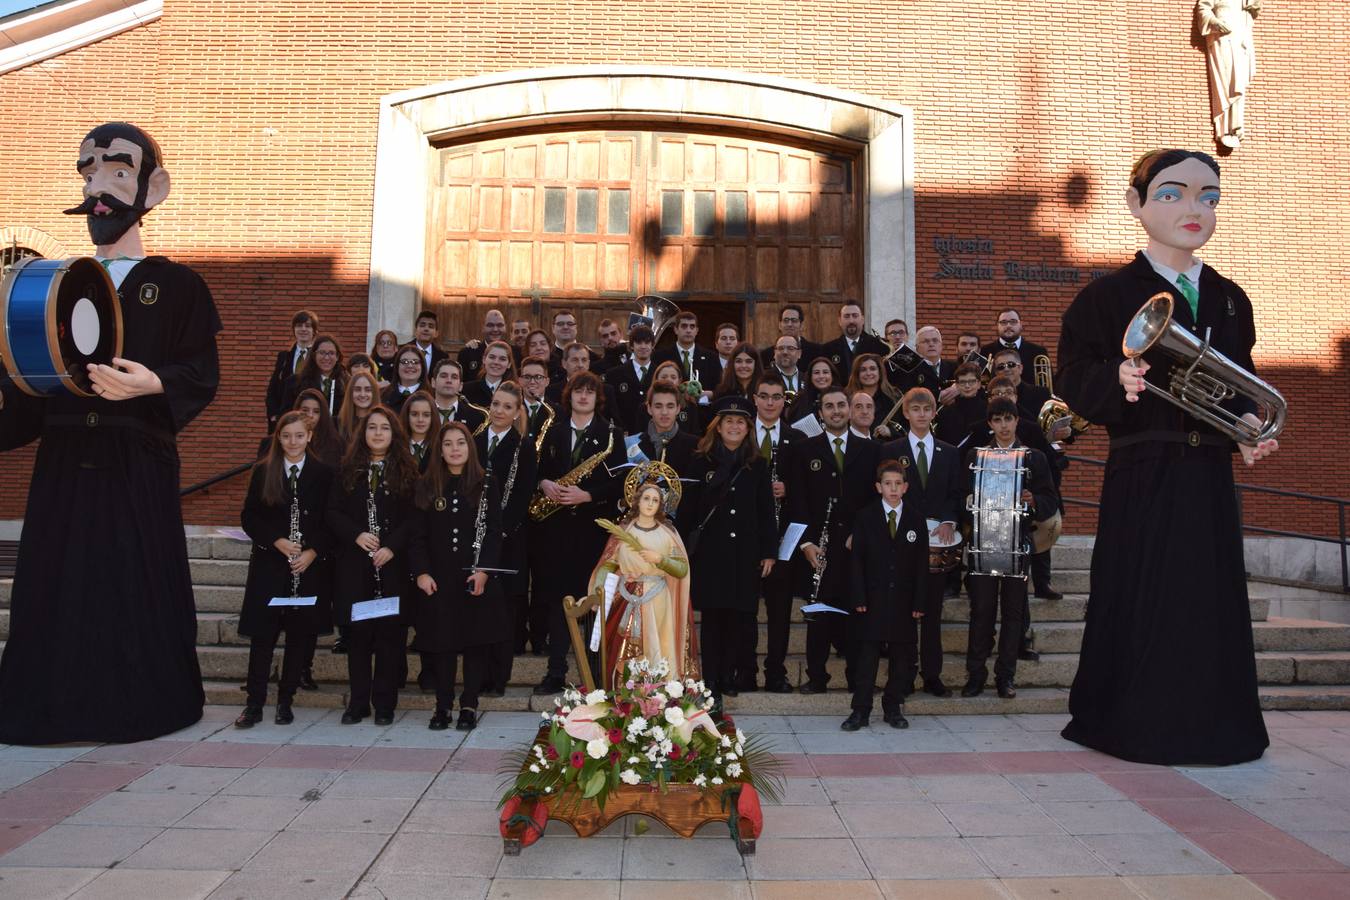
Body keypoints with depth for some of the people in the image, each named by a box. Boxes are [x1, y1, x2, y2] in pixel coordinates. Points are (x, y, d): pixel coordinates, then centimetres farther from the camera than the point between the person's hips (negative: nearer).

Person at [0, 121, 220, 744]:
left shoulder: (175, 285, 3)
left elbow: (202, 376, -5)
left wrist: (153, 384, -23)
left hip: (137, 461, -4)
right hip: (64, 460, 4)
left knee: (137, 580, -3)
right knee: (58, 578, 5)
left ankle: (138, 701, 10)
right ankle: (57, 702, 16)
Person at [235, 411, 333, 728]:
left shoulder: (323, 474, 1)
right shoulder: (262, 471, 4)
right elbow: (249, 518, 3)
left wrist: (312, 552, -11)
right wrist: (277, 541, -11)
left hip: (310, 566, 0)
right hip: (268, 565, 0)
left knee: (300, 635, 5)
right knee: (262, 634, 1)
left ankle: (285, 701, 18)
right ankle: (254, 704, 11)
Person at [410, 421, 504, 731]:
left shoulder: (486, 484, 3)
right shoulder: (426, 485, 5)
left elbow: (494, 531, -1)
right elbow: (417, 534, 3)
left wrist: (484, 570, -12)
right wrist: (421, 572, -9)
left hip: (476, 575, -1)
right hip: (437, 576, 1)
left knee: (475, 638, 3)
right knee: (440, 639, 4)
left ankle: (469, 704, 14)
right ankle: (443, 704, 16)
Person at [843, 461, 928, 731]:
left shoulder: (916, 519, 5)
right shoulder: (865, 517, 1)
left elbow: (921, 563, 4)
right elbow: (856, 560, -1)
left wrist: (919, 602, -2)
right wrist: (859, 598, -9)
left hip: (904, 601, 2)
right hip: (872, 599, -2)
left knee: (901, 656, 8)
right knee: (867, 656, -1)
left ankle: (893, 709, 21)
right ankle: (861, 711, 6)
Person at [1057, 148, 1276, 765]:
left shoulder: (1230, 300, 14)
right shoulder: (1110, 296, -2)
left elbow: (1242, 386, 16)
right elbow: (1073, 381, -7)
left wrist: (1247, 426, -3)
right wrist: (1117, 380, -26)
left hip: (1209, 478, 5)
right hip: (1141, 476, -5)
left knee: (1211, 598, 7)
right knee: (1142, 600, -2)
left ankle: (1210, 725, 22)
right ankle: (1138, 724, 12)